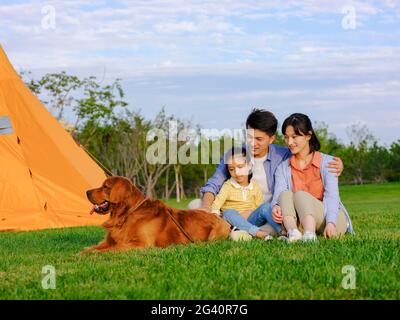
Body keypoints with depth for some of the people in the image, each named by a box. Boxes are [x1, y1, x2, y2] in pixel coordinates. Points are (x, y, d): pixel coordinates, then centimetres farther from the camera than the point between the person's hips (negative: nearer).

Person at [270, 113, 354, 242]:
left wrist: (330, 223, -31)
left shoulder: (327, 162, 2)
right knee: (285, 194, -22)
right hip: (300, 224, 3)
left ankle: (310, 236, -55)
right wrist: (275, 207, -32)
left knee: (300, 195, -27)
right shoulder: (283, 168, 12)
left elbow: (332, 195, -13)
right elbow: (278, 195, -6)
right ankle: (293, 233, -51)